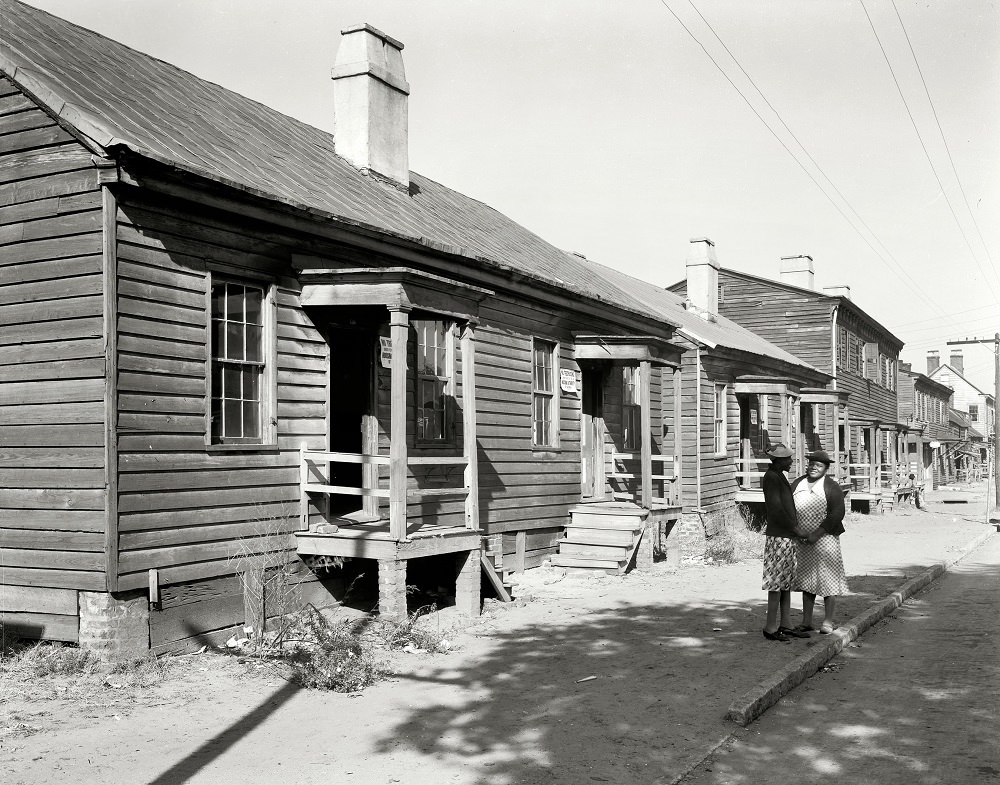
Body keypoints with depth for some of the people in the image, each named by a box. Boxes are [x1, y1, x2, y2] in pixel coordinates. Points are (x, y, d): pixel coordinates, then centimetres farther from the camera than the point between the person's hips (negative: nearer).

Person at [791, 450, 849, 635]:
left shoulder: (831, 487, -4)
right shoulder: (797, 484, 11)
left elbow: (837, 514, -12)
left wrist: (816, 534, -16)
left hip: (824, 538, -5)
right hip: (801, 541, 5)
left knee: (827, 579, -2)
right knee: (806, 581, 10)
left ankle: (828, 621, 7)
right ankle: (806, 621, 16)